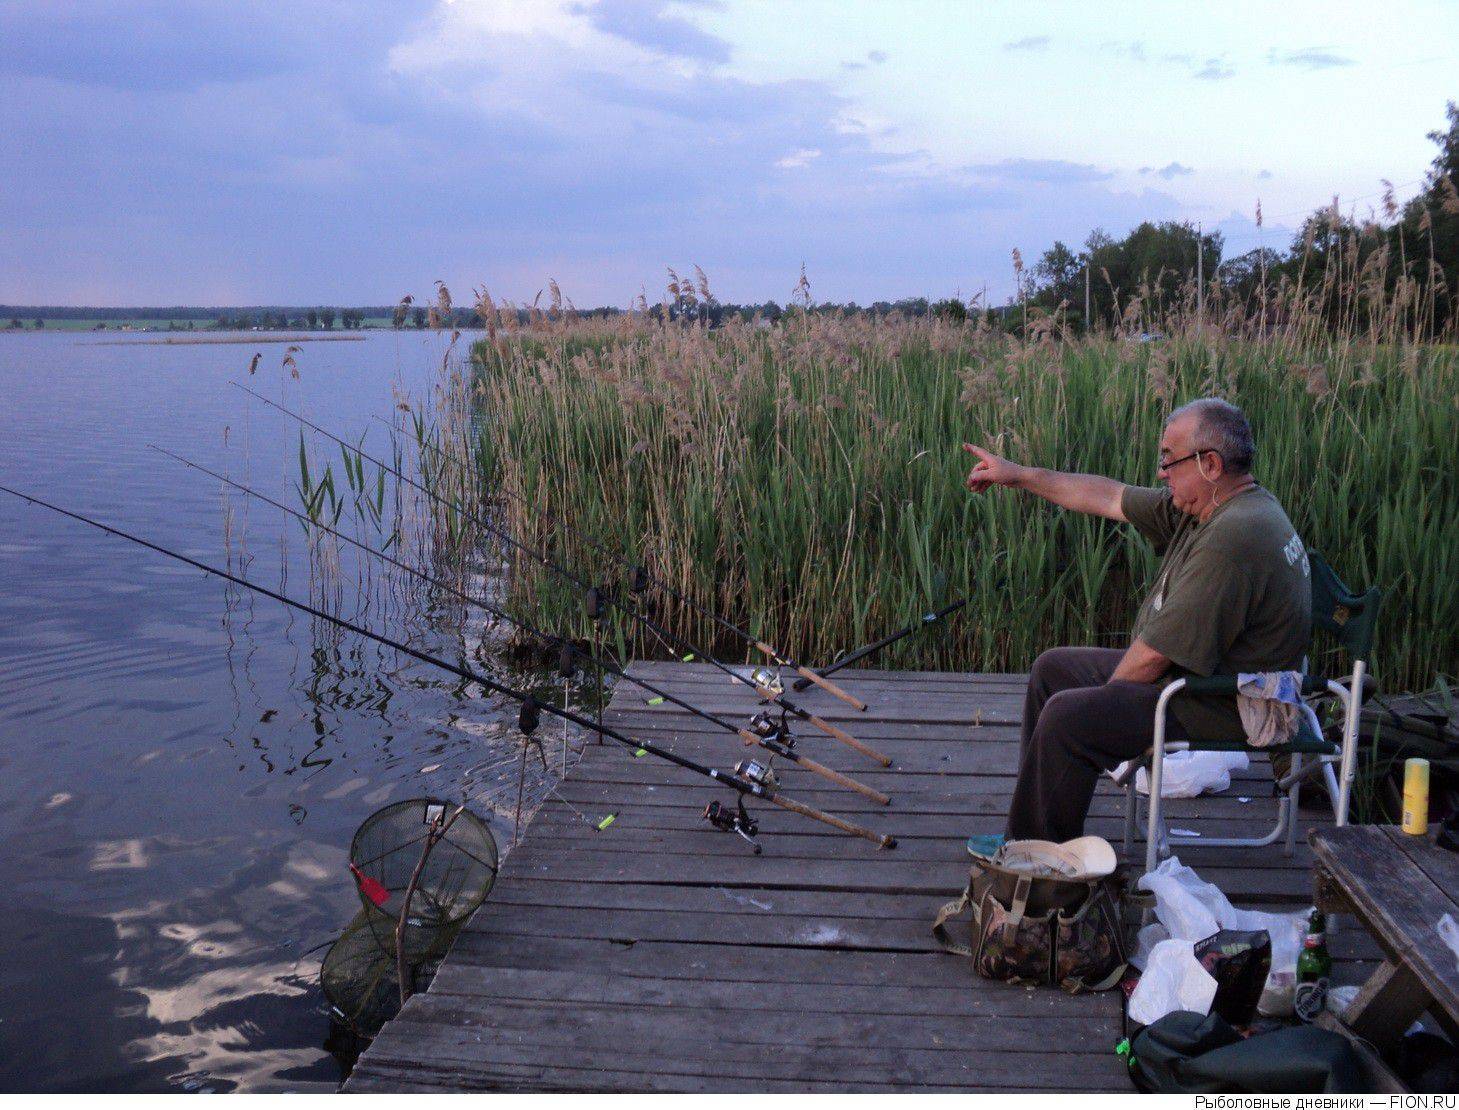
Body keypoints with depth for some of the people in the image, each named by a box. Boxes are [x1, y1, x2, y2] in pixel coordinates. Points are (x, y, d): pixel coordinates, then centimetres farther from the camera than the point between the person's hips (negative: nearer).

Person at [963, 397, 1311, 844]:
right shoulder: (1213, 506, 3)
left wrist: (1105, 696, -9)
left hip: (1220, 706, -11)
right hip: (1197, 670, 11)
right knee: (1054, 668, 16)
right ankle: (1028, 831, 24)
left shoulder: (1232, 536, -29)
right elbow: (1110, 498, 12)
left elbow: (1155, 654, -27)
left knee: (1066, 716, -21)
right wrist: (1020, 476, 14)